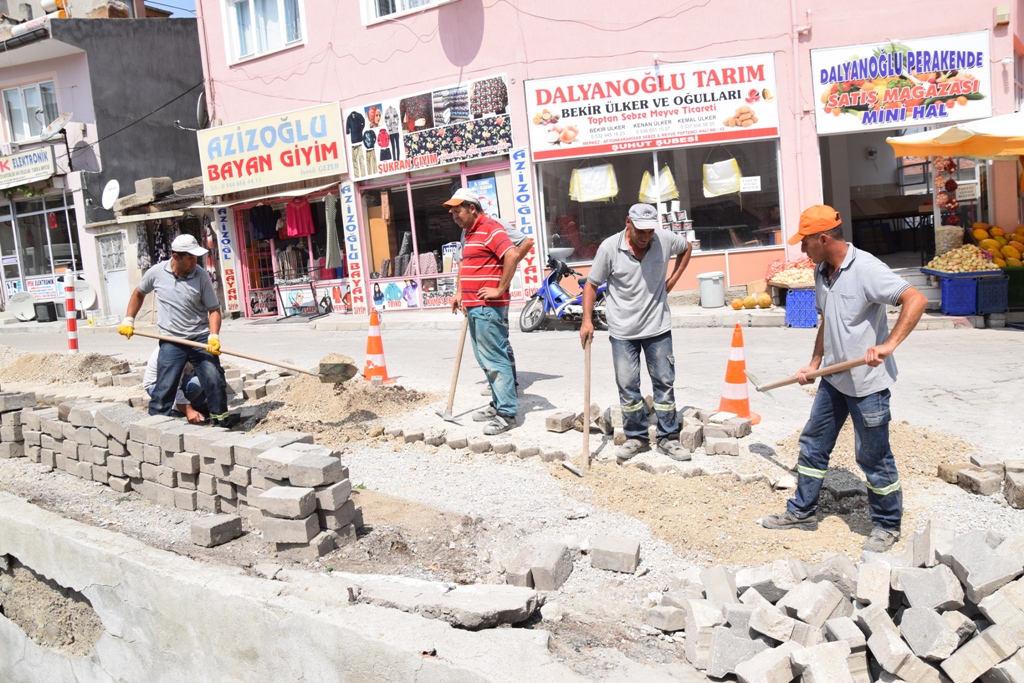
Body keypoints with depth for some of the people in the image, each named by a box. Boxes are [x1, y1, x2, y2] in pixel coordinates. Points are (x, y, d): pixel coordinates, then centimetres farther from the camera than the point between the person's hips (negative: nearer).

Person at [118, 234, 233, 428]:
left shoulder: (201, 276, -6)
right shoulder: (156, 272, -2)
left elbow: (213, 309, -4)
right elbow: (139, 293, 19)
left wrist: (214, 336, -19)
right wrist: (128, 321, 15)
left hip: (201, 339, 0)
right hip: (171, 342, 0)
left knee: (215, 381, -4)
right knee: (164, 388, -2)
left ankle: (221, 422, 13)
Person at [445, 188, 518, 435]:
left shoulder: (490, 228, -12)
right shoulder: (470, 232, 19)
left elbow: (512, 255, -25)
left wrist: (500, 290, -21)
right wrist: (460, 292, 17)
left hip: (488, 308, -10)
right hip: (473, 307, 10)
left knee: (494, 359, -7)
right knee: (485, 359, 14)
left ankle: (507, 414, -2)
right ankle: (498, 405, 24)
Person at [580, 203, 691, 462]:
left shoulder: (665, 239, -7)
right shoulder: (609, 247, -11)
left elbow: (686, 248, 17)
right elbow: (591, 284, -3)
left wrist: (673, 279, 7)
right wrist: (587, 320, -10)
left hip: (657, 327, 1)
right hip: (623, 331, -1)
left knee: (664, 382, 6)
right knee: (627, 386, 4)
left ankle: (668, 439, 18)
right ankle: (636, 438, 19)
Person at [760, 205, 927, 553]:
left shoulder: (866, 269, -20)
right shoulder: (821, 271, 6)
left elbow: (916, 299, -27)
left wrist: (888, 345, -34)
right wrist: (814, 363, 18)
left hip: (867, 383, -8)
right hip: (833, 378, 8)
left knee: (874, 457, 5)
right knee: (813, 444, 15)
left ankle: (887, 525, 24)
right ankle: (802, 511, 29)